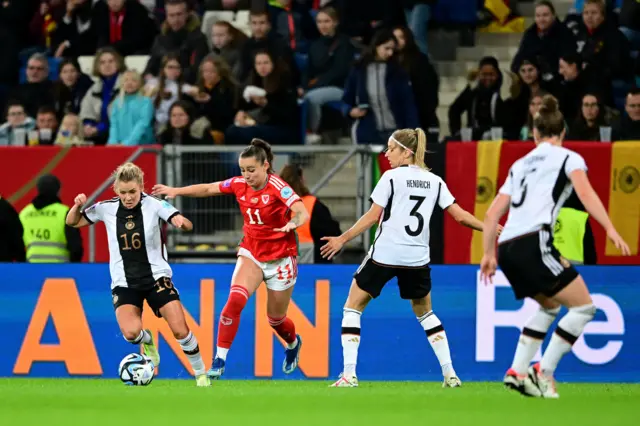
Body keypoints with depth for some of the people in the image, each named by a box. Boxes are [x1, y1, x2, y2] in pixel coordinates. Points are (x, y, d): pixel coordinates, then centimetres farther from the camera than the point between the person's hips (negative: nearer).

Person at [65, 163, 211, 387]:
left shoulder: (154, 205, -10)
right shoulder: (107, 209, -4)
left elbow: (188, 226, -19)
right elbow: (72, 222, 6)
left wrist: (181, 222, -43)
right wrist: (78, 205, -15)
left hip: (156, 277, -1)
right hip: (124, 282, 1)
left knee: (180, 330, -10)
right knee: (130, 332, -23)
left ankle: (200, 374, 15)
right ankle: (147, 341, 14)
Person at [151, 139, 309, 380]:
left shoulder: (277, 187, -21)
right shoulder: (239, 184, -6)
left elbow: (302, 213, -35)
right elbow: (208, 189, 10)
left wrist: (293, 223, -56)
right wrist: (176, 191, 8)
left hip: (280, 258, -3)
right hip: (251, 253, 3)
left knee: (276, 319, 11)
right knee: (235, 299, -23)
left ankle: (293, 344, 48)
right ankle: (219, 360, -19)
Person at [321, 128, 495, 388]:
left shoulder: (391, 177, -6)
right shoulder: (435, 181, 7)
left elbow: (372, 217, -8)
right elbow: (460, 216, 5)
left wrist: (343, 239, -1)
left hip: (384, 255, -5)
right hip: (417, 259, 5)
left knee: (353, 307, 7)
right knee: (424, 311, 23)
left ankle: (349, 374, -4)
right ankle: (449, 373, 13)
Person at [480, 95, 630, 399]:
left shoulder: (520, 165, 26)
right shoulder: (568, 158, 9)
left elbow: (492, 215, 24)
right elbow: (585, 194, -10)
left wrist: (489, 254, 31)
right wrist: (611, 230, -16)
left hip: (507, 248, 7)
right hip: (534, 242, -7)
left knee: (550, 306, 25)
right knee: (583, 307, 1)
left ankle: (518, 371, 13)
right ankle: (543, 373, -8)